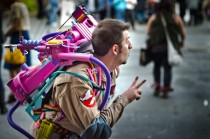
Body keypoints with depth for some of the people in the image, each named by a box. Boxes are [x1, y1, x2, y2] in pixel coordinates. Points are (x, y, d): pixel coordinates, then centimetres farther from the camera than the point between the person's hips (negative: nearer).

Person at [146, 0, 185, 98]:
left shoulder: (153, 17, 2)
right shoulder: (176, 18, 2)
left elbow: (148, 32, 0)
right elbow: (183, 33, 2)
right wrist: (181, 42, 21)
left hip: (156, 46, 1)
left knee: (157, 65, 22)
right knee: (168, 68, 8)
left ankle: (157, 85, 17)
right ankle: (165, 90, 7)